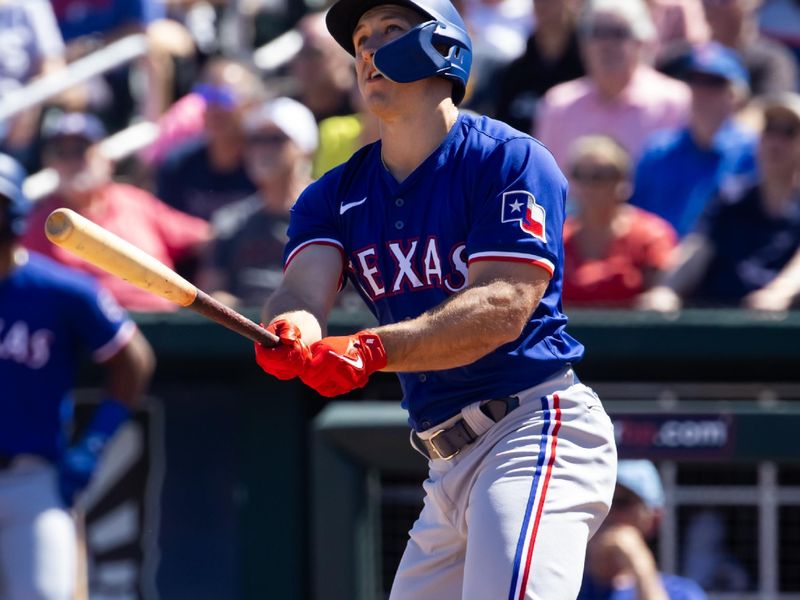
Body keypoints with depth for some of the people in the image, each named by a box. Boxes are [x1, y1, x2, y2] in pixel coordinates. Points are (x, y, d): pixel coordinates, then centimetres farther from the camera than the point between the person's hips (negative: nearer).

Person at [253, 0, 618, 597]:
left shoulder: (511, 160, -7)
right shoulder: (334, 195, 13)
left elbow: (501, 309, -20)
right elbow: (304, 289, -6)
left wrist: (371, 350, -34)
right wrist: (292, 331, -33)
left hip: (537, 427, -8)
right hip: (449, 467, 8)